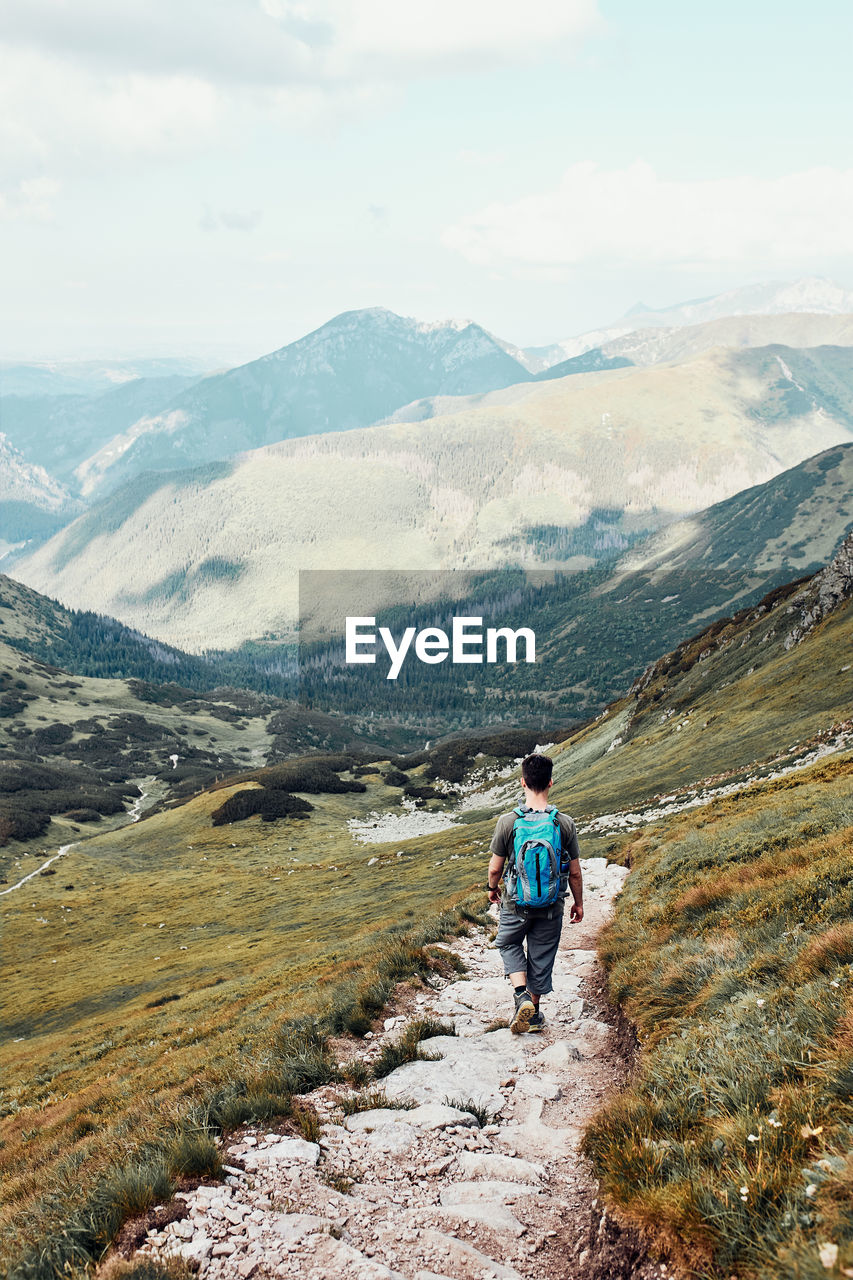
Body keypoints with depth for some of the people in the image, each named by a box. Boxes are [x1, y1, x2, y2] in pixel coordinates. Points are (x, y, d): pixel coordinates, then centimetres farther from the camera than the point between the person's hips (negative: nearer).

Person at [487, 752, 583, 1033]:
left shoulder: (508, 821, -17)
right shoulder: (565, 823, -13)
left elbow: (495, 867, -7)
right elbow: (575, 873, -5)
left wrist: (493, 888, 15)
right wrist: (578, 903, 12)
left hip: (516, 902, -1)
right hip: (551, 905, 1)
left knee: (509, 944, 24)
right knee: (541, 955, 17)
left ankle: (522, 995, 3)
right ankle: (534, 1013, 30)